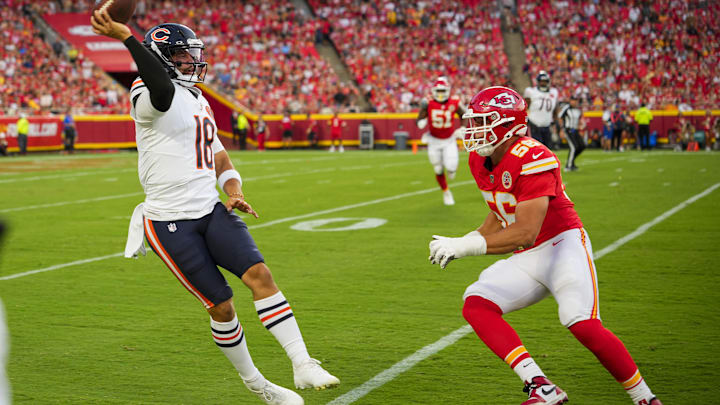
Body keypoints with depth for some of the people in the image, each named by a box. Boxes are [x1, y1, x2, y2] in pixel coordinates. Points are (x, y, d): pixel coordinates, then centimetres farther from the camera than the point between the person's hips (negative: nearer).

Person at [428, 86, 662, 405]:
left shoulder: (533, 159, -23)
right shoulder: (479, 160, 4)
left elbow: (526, 233, -29)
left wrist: (467, 246, -32)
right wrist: (461, 243, 5)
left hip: (563, 246, -8)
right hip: (526, 259, 8)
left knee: (583, 325, -26)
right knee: (475, 305, -14)